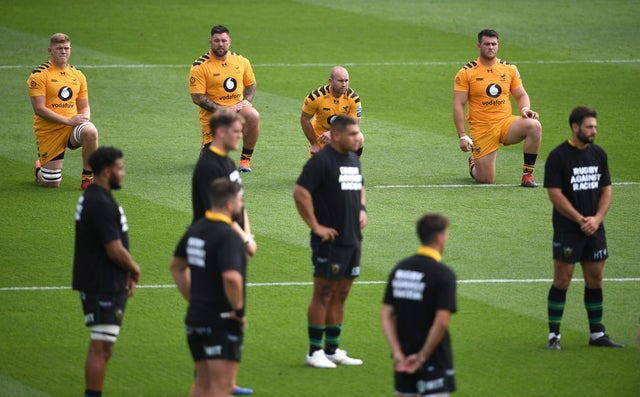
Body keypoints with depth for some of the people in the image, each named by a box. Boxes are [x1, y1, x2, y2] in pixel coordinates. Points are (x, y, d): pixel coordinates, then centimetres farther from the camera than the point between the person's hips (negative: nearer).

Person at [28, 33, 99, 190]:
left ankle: (87, 179, -17)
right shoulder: (39, 75, -7)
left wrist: (84, 118, -8)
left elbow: (84, 107, 17)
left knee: (90, 131, -33)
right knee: (52, 184, -4)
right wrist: (68, 120, -20)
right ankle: (40, 169, 35)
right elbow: (39, 108, -14)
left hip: (72, 129, 3)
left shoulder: (77, 76, 10)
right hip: (48, 132, -3)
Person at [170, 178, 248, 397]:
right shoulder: (228, 236, -19)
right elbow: (232, 277, -34)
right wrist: (239, 309, -18)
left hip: (196, 319, 9)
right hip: (223, 322, -9)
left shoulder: (196, 229, 9)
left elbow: (177, 266, 23)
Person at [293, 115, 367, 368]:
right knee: (323, 295, -3)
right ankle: (315, 352, 2)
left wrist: (362, 209, 12)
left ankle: (332, 350, 19)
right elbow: (300, 192, -20)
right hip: (330, 241, -8)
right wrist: (315, 226, -17)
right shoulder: (322, 161, -13)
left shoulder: (353, 159, 14)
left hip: (353, 240, 8)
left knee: (341, 295, 12)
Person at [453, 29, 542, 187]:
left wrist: (525, 109, -8)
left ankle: (527, 174, -16)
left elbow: (521, 95, 16)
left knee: (534, 126, -29)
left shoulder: (509, 69, 7)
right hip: (482, 129, -3)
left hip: (506, 122, 3)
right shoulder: (466, 73, -3)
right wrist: (463, 136, -12)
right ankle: (474, 165, 32)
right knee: (486, 180, -8)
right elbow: (458, 105, -5)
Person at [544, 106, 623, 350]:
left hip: (594, 229, 5)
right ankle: (554, 335, 1)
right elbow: (555, 194, -12)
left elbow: (606, 190, 10)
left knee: (595, 280, 9)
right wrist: (580, 220, -14)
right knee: (562, 281, -4)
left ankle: (597, 334, 17)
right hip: (567, 230, -5)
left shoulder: (598, 154, 9)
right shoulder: (558, 156, -8)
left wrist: (596, 218, -7)